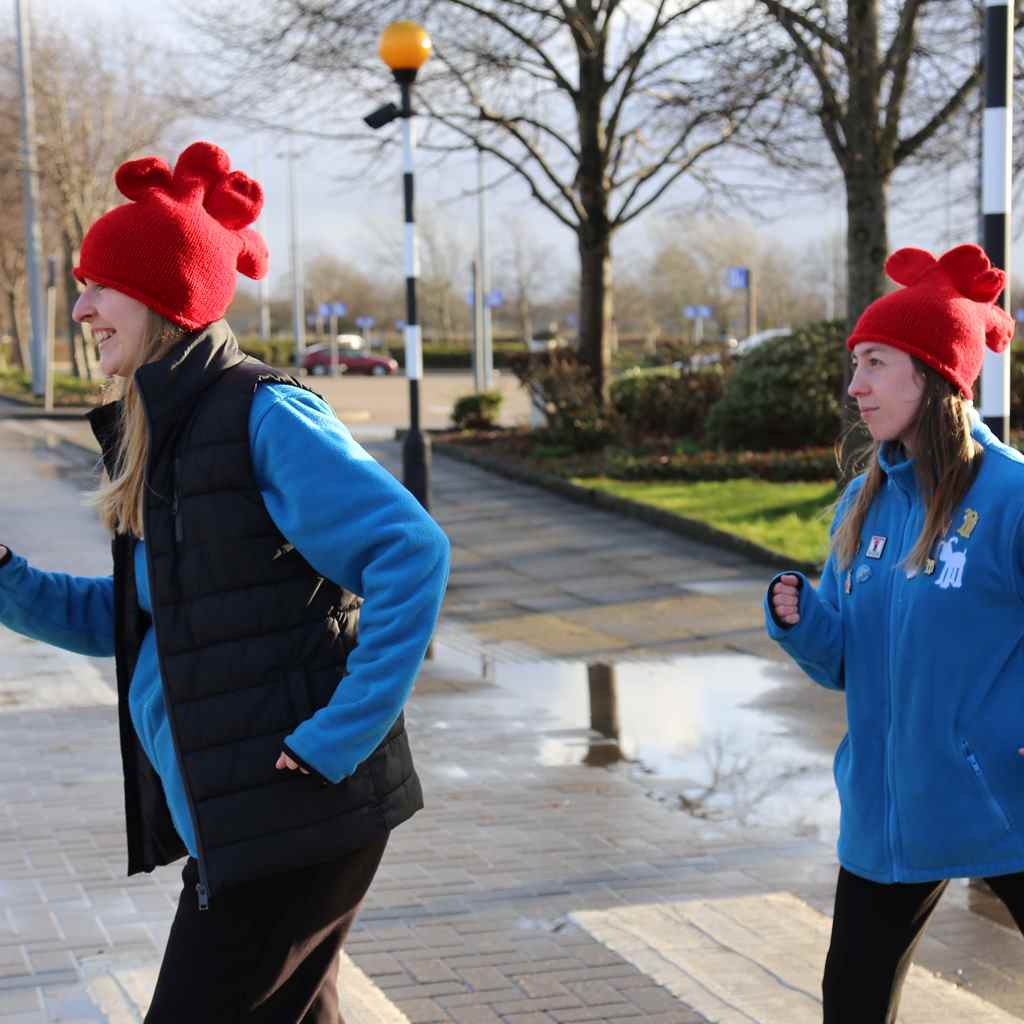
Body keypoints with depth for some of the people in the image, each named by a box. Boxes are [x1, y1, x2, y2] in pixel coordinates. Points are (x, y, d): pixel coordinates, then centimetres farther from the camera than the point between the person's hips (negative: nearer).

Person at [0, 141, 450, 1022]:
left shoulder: (263, 416, -15)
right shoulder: (165, 432, 12)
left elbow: (412, 554, -23)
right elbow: (132, 619, 19)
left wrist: (341, 735, -23)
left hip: (292, 814, -9)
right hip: (234, 817, 9)